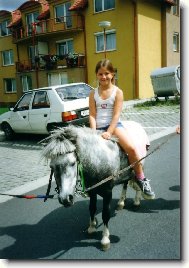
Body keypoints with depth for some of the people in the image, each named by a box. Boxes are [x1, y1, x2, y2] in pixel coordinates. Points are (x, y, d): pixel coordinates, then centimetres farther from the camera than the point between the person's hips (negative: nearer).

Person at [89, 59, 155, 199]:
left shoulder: (117, 92, 0)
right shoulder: (93, 94, 7)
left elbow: (116, 114, -8)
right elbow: (92, 115, 1)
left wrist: (109, 132, -19)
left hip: (114, 125, -3)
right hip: (98, 127, 3)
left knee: (131, 148, -23)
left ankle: (141, 179, -3)